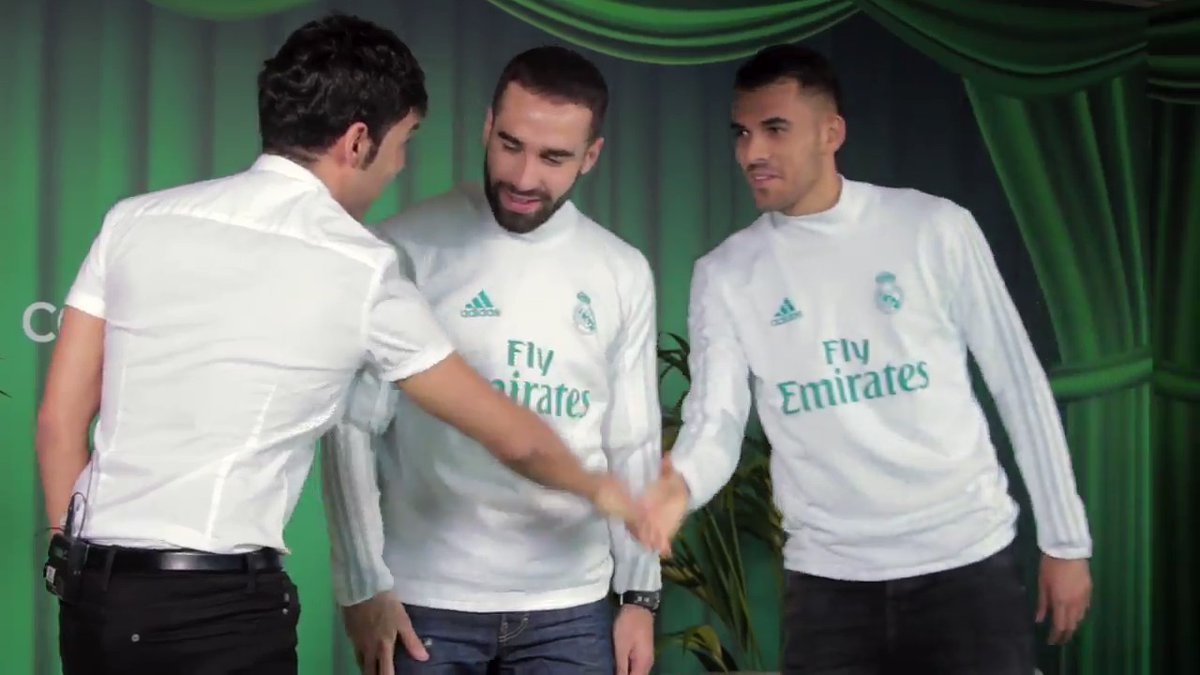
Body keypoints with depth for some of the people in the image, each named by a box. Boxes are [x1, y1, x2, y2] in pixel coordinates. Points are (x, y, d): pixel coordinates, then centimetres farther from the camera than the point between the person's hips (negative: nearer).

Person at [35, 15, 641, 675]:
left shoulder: (135, 220, 6)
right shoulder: (360, 271, -4)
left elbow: (59, 420, 7)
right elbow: (513, 438, 6)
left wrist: (77, 570, 16)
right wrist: (597, 487, 24)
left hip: (94, 594, 6)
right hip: (221, 606, -5)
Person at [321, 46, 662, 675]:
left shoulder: (623, 273, 5)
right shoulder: (408, 248, -6)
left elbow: (634, 445, 9)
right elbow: (352, 426, -5)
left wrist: (640, 594, 7)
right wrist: (363, 585, -9)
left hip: (571, 605, 3)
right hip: (427, 600, -2)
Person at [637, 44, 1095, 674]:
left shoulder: (934, 227, -3)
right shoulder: (724, 273, 1)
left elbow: (1018, 382, 1)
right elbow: (715, 421, -7)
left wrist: (1065, 539, 2)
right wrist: (677, 486, -31)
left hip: (967, 562, -1)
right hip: (827, 580, 1)